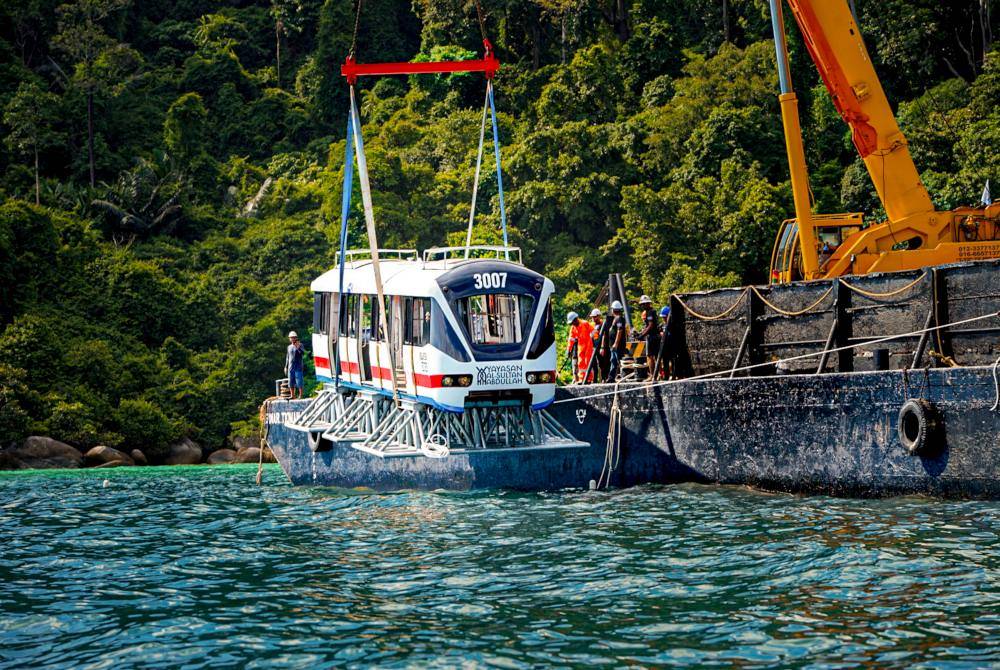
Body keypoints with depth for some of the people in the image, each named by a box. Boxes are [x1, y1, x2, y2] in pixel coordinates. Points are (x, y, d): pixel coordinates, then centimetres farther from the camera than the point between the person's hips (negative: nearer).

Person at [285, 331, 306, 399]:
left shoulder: (300, 345, -2)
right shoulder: (289, 347, 14)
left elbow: (303, 353, -18)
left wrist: (298, 348, -36)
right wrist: (286, 367, 19)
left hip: (298, 367, -6)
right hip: (291, 367, 6)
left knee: (299, 382, -8)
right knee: (291, 383, 7)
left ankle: (300, 395, -5)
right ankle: (292, 395, 14)